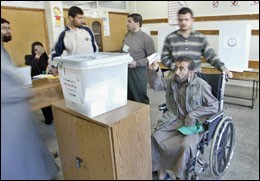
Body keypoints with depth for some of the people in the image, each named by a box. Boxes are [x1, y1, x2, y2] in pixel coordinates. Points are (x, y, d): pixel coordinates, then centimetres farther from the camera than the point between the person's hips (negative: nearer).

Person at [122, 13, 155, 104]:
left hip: (138, 71, -6)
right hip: (125, 70, 6)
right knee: (128, 98, 16)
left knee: (140, 99, 5)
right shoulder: (127, 35, 9)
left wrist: (137, 63, -19)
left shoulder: (146, 38, -10)